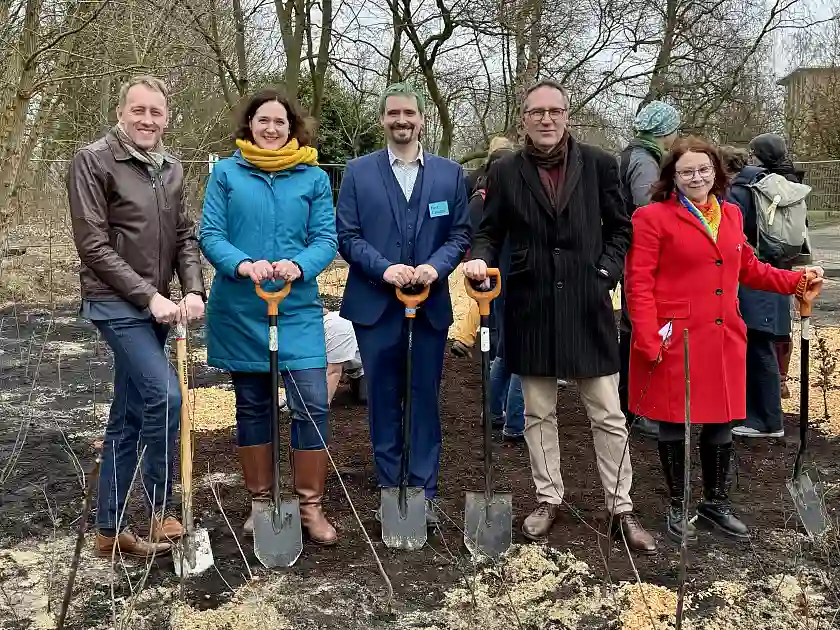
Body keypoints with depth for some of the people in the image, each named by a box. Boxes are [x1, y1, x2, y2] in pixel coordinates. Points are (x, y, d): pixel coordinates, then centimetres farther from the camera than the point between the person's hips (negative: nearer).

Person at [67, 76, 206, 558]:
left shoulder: (172, 169, 11)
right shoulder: (94, 161, -8)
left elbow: (185, 236, 9)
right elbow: (93, 245, -13)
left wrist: (194, 291, -8)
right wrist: (148, 296, -17)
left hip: (155, 307, 6)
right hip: (116, 302, -6)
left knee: (129, 418, 10)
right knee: (164, 395, -18)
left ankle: (110, 529, 20)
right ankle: (162, 510, 1)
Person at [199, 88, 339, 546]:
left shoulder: (314, 178, 5)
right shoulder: (226, 173, 4)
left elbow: (326, 238, 0)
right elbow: (210, 235, -1)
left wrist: (298, 265, -21)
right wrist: (243, 264, -21)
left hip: (298, 308, 0)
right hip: (239, 309, 0)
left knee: (312, 405, -7)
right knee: (251, 405, 11)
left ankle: (309, 505, 8)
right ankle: (260, 501, 25)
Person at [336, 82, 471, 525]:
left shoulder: (449, 173, 7)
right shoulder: (358, 172, 3)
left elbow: (460, 234, 5)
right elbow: (346, 236, -1)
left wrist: (436, 266, -14)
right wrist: (385, 268, -16)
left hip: (431, 304, 1)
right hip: (376, 304, -1)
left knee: (425, 399, 6)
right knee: (384, 399, 8)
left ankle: (423, 492, 17)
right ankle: (389, 488, 21)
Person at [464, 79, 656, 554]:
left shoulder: (599, 164, 1)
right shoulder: (506, 172, 3)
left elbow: (620, 228, 7)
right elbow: (491, 232, 6)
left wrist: (606, 274, -5)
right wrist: (481, 259, -14)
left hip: (587, 304, -1)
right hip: (532, 306, 1)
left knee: (608, 413, 3)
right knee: (539, 413, 12)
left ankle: (621, 507, 16)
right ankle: (549, 498, 27)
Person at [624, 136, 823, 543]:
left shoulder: (731, 215, 13)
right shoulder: (653, 218, -7)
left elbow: (749, 269, 23)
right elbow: (639, 284, -11)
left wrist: (797, 281, 13)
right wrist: (648, 340, -17)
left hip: (724, 340, 5)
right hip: (675, 342, -5)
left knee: (720, 423, 13)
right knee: (674, 425, 7)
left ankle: (716, 503, 32)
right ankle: (677, 508, 24)